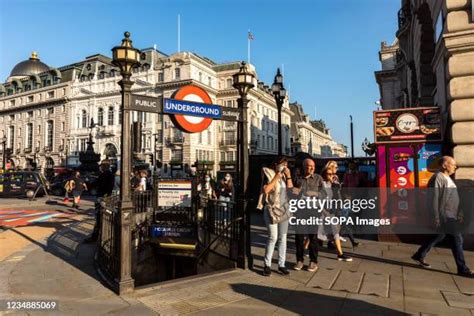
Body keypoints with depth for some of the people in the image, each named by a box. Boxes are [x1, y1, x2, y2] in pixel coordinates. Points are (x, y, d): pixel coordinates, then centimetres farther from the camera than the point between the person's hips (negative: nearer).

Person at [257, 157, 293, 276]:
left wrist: (288, 176, -3)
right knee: (273, 238, -7)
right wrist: (276, 178, -17)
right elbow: (265, 190, -19)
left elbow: (290, 188, 4)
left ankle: (281, 265, 16)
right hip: (272, 210, -6)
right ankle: (267, 264, 7)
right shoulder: (269, 175, -6)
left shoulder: (285, 176, 13)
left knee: (282, 238, 8)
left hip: (284, 210, 6)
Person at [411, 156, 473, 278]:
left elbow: (453, 198, 21)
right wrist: (436, 217, -20)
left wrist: (459, 213, 19)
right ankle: (462, 269, 4)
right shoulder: (437, 178, -15)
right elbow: (434, 199, -19)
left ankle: (419, 256, 27)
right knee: (457, 239, -6)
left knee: (440, 236, 17)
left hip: (450, 215, 10)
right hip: (444, 215, -10)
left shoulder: (447, 178, 16)